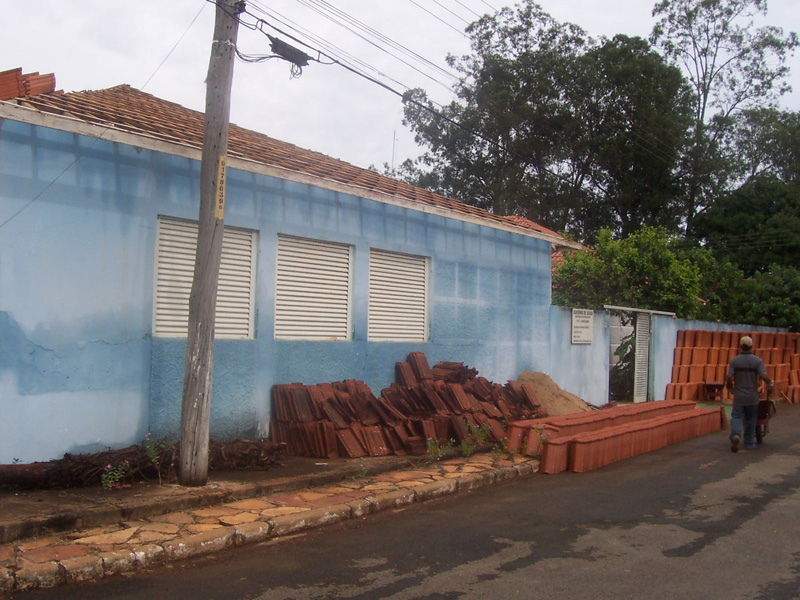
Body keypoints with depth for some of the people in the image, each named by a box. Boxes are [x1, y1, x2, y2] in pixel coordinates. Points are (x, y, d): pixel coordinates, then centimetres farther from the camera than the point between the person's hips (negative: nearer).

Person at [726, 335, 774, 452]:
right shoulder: (758, 361, -7)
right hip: (752, 396, 0)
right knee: (751, 419, 14)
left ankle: (735, 435, -22)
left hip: (738, 396, 0)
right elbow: (764, 377, -16)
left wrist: (730, 387, 12)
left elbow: (729, 378, -9)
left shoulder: (734, 360, -4)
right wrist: (770, 382, 6)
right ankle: (749, 442, 20)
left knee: (736, 417, 4)